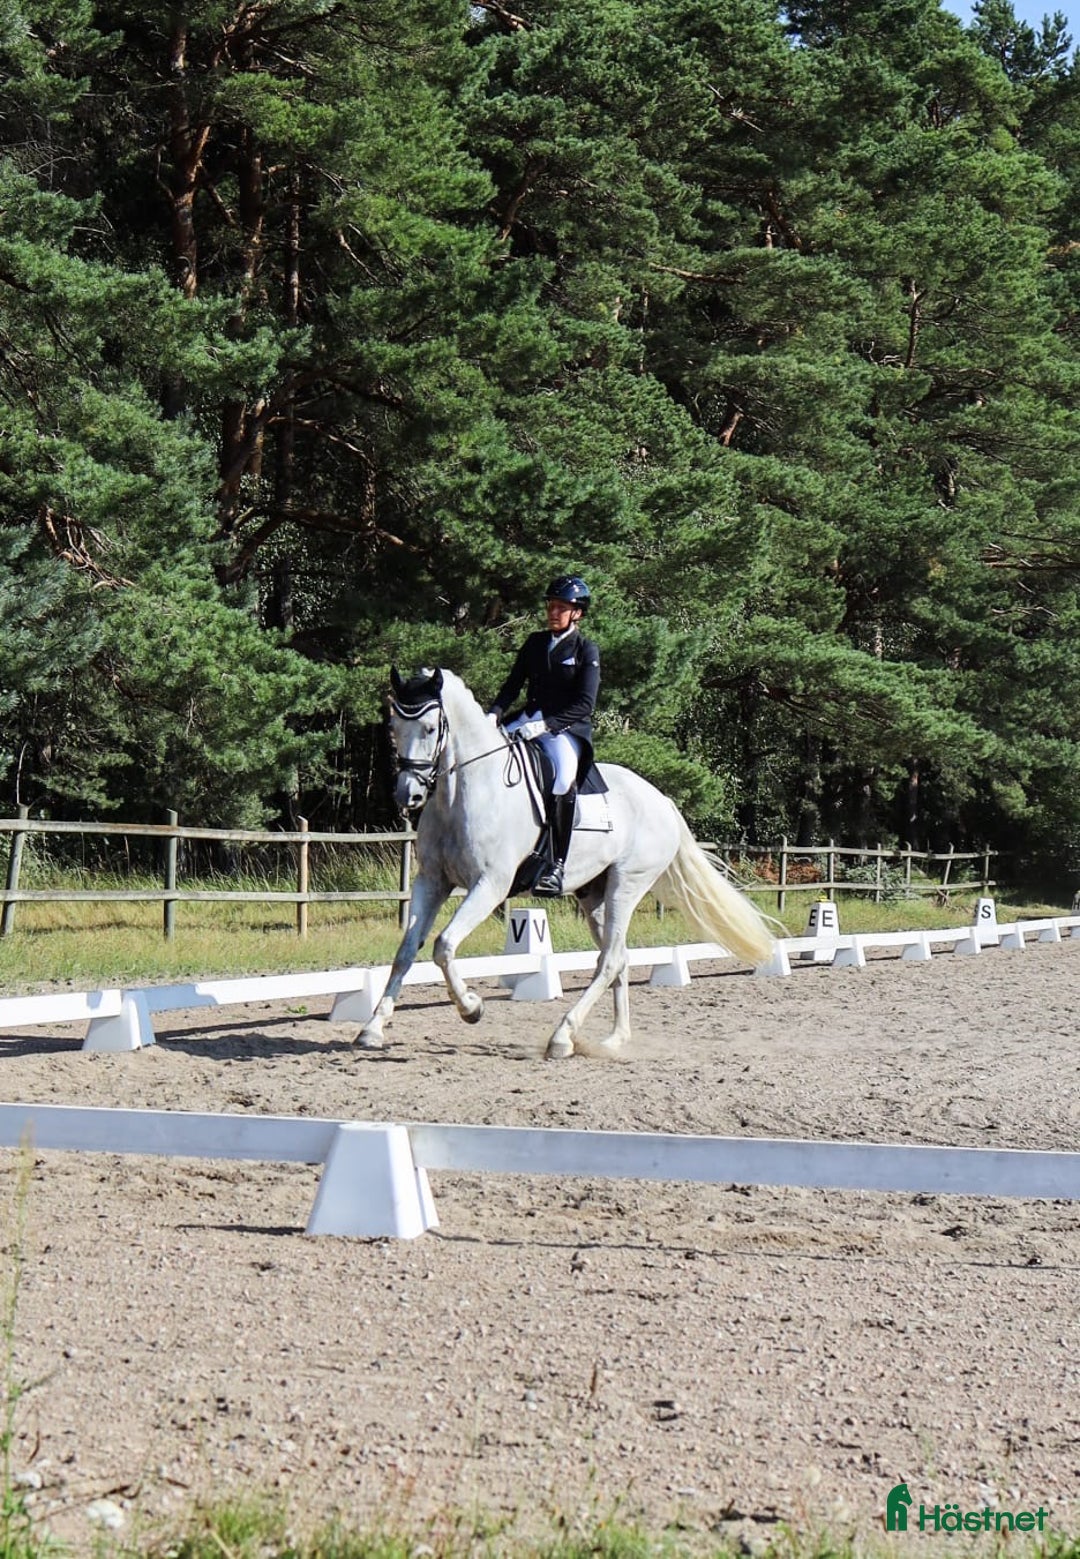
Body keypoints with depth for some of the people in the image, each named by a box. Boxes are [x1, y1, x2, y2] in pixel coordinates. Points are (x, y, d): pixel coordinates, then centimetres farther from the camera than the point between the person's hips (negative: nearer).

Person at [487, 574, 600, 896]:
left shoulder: (586, 651, -2)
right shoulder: (535, 643, 14)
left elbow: (585, 704, -11)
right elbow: (513, 685, 14)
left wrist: (545, 724, -23)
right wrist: (494, 714, -6)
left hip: (567, 728, -6)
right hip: (530, 721, 6)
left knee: (564, 775, -35)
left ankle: (557, 865, -32)